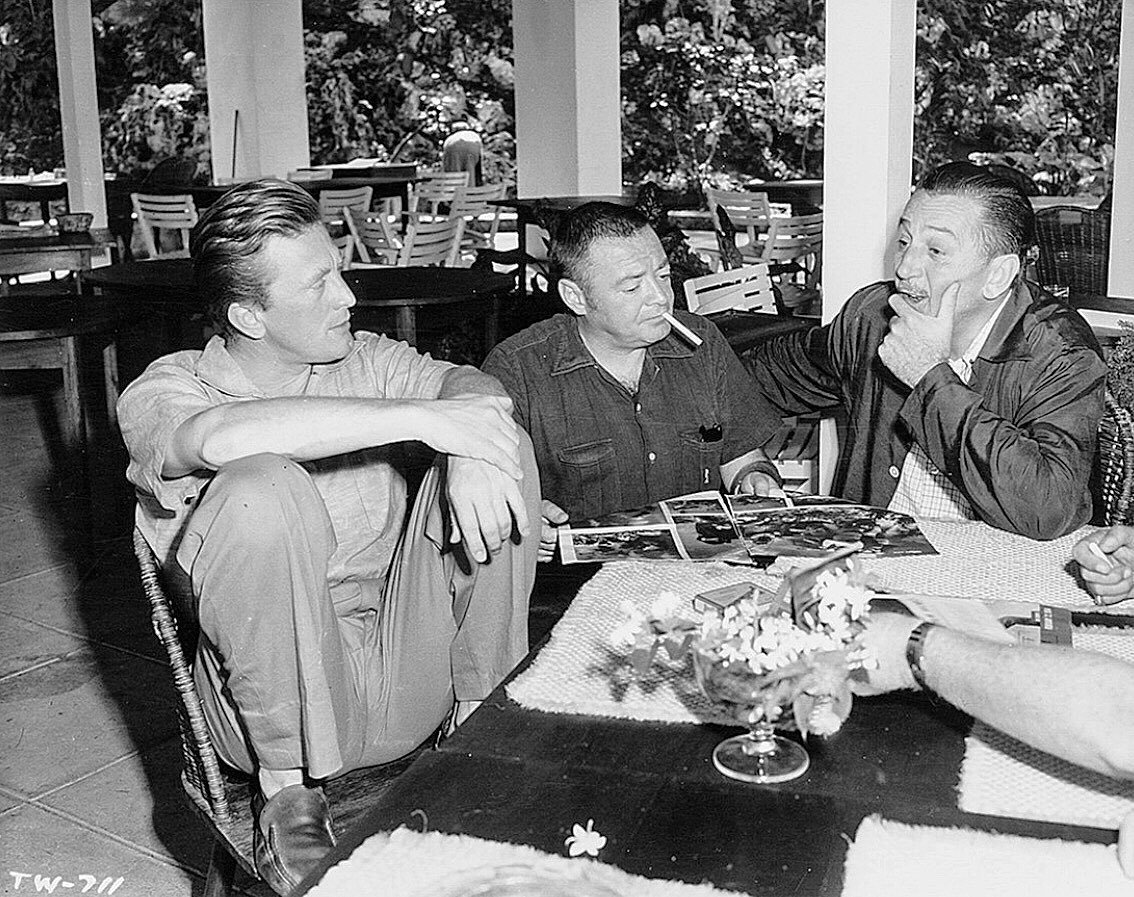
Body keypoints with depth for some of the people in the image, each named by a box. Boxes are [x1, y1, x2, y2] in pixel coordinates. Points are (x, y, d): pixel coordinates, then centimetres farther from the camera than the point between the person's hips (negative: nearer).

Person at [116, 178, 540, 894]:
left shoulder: (363, 360, 11)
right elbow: (223, 437, -29)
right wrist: (421, 418, -31)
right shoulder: (163, 392, -5)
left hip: (413, 678, 4)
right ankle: (286, 783, -16)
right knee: (263, 487, -31)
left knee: (499, 444, -11)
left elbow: (469, 384, -5)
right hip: (285, 690, -4)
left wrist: (471, 451, -28)